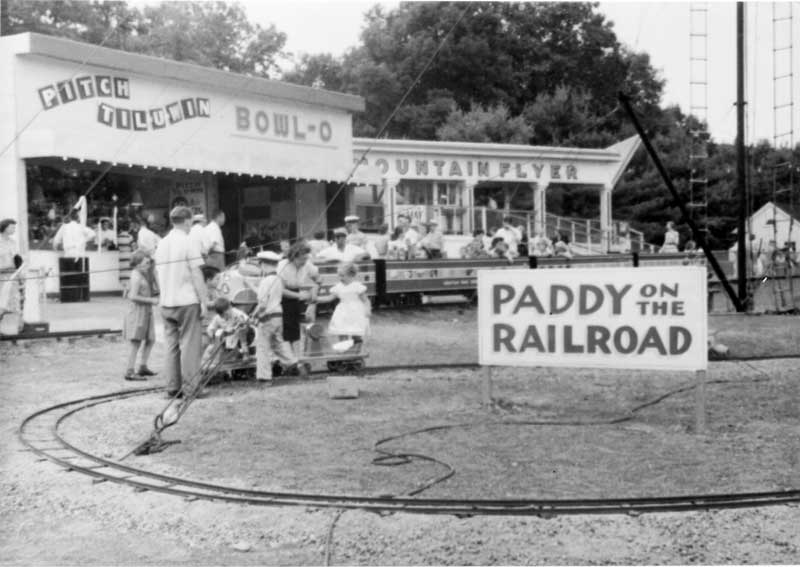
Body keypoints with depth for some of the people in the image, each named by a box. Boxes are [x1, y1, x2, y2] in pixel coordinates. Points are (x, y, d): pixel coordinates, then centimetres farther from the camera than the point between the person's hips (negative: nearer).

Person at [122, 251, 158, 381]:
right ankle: (129, 372, -3)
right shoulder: (136, 276, -15)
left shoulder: (144, 275, 14)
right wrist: (151, 300, -19)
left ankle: (143, 367, 23)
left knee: (150, 340, 13)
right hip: (138, 311, -10)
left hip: (146, 312, 10)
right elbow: (133, 296, -22)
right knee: (136, 342, -7)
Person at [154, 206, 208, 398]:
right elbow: (196, 275, -10)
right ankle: (190, 387, -3)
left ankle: (173, 387, 9)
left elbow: (159, 275, 14)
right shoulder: (189, 243, -8)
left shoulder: (161, 244, 11)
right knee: (189, 344, -2)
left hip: (166, 303, 6)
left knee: (172, 345, 9)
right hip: (187, 301, -6)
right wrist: (203, 301, -7)